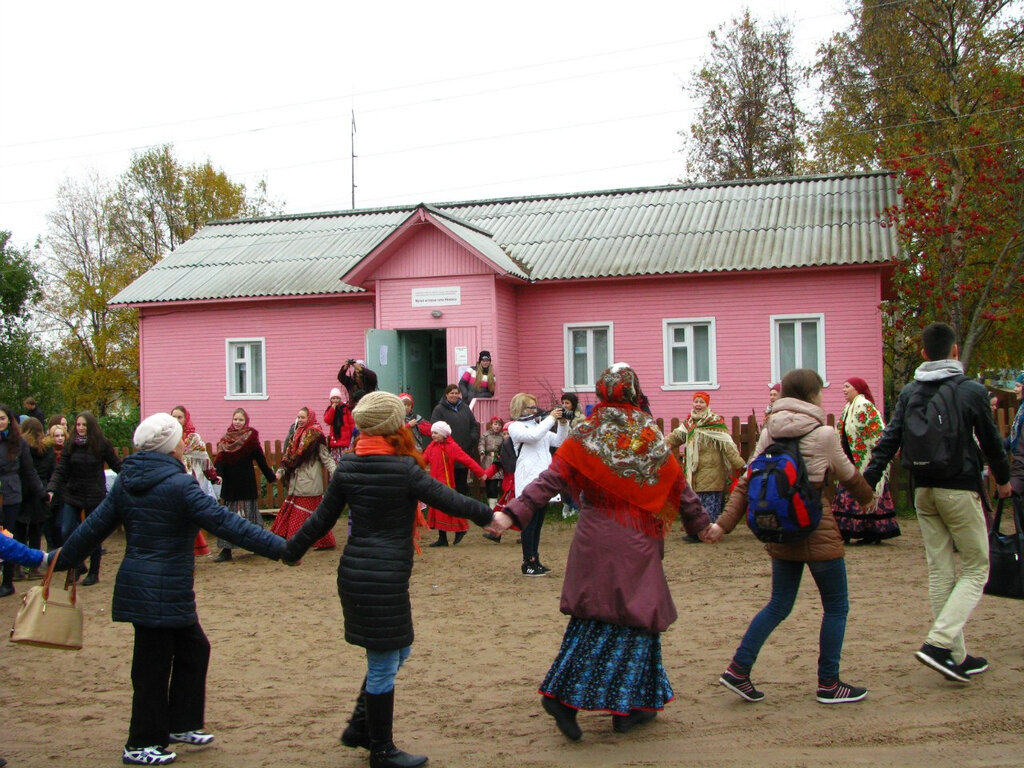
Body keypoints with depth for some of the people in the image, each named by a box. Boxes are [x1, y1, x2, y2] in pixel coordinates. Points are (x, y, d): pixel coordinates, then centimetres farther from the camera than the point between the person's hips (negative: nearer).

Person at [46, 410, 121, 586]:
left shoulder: (102, 444, -6)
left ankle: (94, 573, 19)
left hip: (94, 496, -3)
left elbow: (116, 465, 3)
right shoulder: (70, 446, 2)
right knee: (66, 532, -3)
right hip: (72, 495, 3)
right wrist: (51, 489, -14)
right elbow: (61, 471, -1)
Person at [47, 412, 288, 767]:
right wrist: (279, 548, -21)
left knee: (193, 648, 19)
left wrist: (62, 560, 27)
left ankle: (181, 724, 27)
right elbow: (224, 522, -22)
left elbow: (94, 525, 12)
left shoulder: (127, 481, 6)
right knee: (153, 664, 3)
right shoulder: (179, 484, -18)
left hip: (137, 586, 8)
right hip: (163, 592, -8)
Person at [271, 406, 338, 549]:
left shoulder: (315, 436, -9)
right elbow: (289, 457, 15)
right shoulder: (296, 435, 13)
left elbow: (326, 458, -12)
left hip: (309, 483, -8)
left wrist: (335, 474, -22)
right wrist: (281, 472, 4)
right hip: (296, 483, 8)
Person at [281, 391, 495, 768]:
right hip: (386, 577, -7)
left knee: (395, 652, 22)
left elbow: (322, 518, 6)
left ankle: (360, 726, 28)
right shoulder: (403, 469, -14)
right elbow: (448, 500, -6)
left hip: (354, 571, 7)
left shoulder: (348, 466, 3)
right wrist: (489, 515, 9)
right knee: (384, 664, 6)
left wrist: (291, 550, 19)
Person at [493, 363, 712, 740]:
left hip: (595, 542, 1)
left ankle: (564, 694, 0)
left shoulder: (585, 439, -2)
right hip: (638, 545, -1)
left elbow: (550, 480, -12)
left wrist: (514, 512, -15)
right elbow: (680, 488, 10)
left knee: (592, 616, 10)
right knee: (637, 617, 9)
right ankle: (627, 706, 14)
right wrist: (701, 523, 24)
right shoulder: (652, 440, 2)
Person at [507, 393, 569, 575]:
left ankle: (535, 560, 17)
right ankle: (528, 563, -1)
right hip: (529, 481, -8)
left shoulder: (538, 425, 21)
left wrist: (563, 424, 3)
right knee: (530, 522, -6)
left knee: (538, 521, 11)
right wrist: (551, 418, -17)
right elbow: (534, 436, -23)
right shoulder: (515, 426, -4)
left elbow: (558, 441, 18)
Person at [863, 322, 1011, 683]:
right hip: (960, 490, -5)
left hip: (923, 491, 5)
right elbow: (990, 440, 1)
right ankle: (938, 643, -12)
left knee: (940, 571, 11)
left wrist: (867, 481, -3)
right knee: (976, 568, 4)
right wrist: (1003, 478, 17)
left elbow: (889, 440, -2)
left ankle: (956, 656, 16)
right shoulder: (972, 390, -7)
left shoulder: (909, 393, 4)